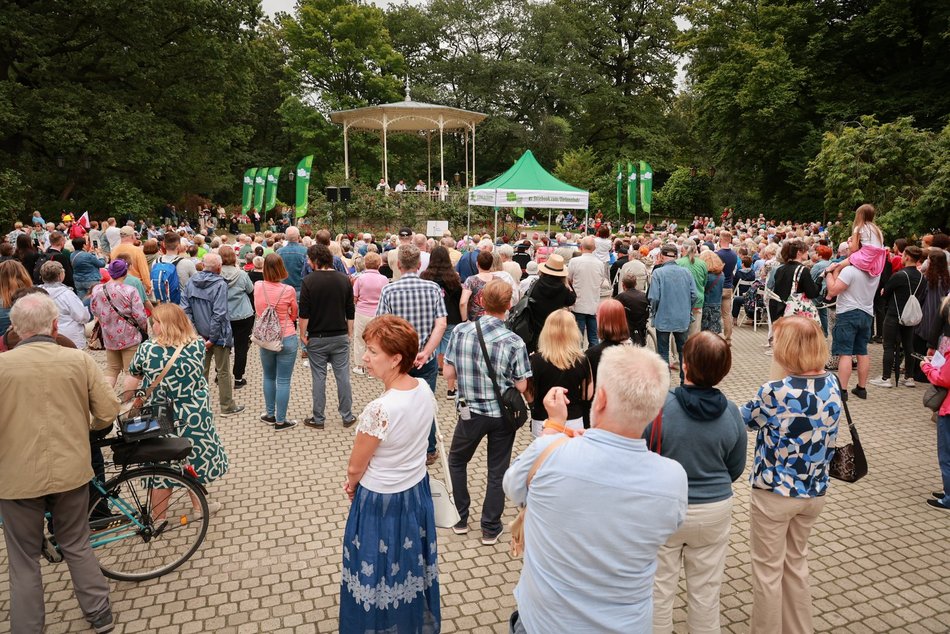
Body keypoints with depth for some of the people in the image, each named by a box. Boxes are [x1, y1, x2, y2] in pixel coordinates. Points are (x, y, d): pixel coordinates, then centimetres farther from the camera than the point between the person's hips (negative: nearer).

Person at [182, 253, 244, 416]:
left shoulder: (191, 282, -2)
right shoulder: (220, 285, -19)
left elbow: (185, 309, -3)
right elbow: (219, 314, -24)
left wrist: (195, 332, -3)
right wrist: (212, 339, -17)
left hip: (200, 334, 5)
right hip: (218, 335, -5)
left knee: (202, 370, 18)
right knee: (223, 372, 8)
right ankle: (227, 406, 18)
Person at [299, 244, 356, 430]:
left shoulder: (309, 281, -11)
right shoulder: (344, 280, 1)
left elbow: (304, 313, -13)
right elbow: (351, 311, 4)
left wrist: (303, 334, -3)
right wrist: (349, 333, 13)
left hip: (317, 337, -2)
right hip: (340, 336, 3)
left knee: (319, 378, 5)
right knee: (343, 376, 8)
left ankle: (318, 419, 13)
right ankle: (347, 417, 15)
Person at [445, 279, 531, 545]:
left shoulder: (461, 331, -13)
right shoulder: (514, 342, -18)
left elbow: (448, 374, -6)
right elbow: (521, 386, -12)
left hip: (471, 411, 1)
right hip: (503, 414, -1)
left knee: (457, 460, 25)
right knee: (497, 471, 15)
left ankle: (460, 519, 33)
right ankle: (490, 529, 26)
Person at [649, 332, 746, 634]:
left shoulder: (659, 407, -23)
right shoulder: (731, 413, -11)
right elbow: (736, 468, 3)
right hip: (715, 510, 3)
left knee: (660, 587, 16)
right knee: (706, 591, 20)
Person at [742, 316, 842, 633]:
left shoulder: (775, 393, -25)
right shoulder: (832, 385, -7)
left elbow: (747, 419, -5)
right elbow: (831, 441, 6)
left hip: (775, 492, -6)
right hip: (814, 490, 6)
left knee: (768, 570, 12)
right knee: (796, 562, 25)